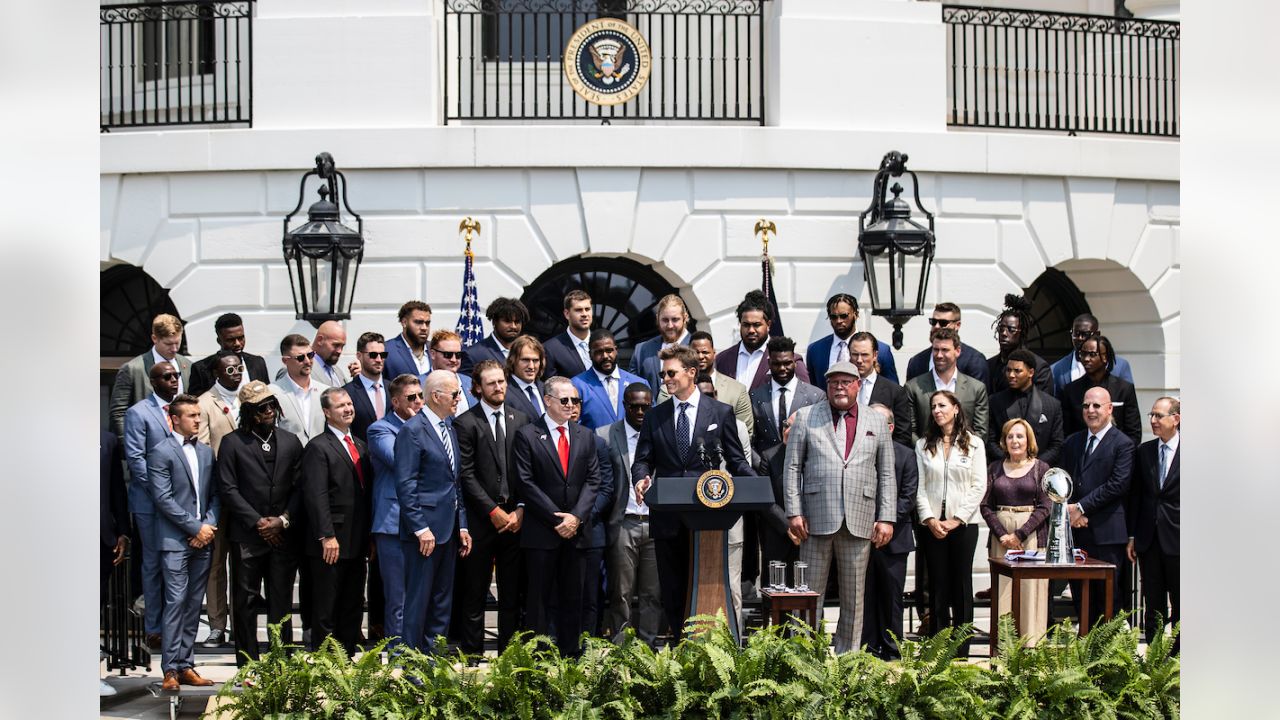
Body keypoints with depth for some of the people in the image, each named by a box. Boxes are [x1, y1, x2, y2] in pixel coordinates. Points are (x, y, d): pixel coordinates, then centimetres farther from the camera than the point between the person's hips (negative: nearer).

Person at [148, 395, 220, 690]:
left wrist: (210, 526, -2)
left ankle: (186, 665, 10)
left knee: (194, 605, 6)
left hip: (202, 540, 6)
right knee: (176, 602, -10)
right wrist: (196, 527, -11)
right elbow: (163, 498, -10)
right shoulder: (161, 453, -4)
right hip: (175, 540, -6)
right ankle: (171, 670, -8)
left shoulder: (206, 452, 16)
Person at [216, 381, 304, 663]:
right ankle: (248, 666, 7)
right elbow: (228, 488, -4)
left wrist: (284, 520, -6)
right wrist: (257, 522, -9)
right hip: (246, 535, -2)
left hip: (283, 534, 2)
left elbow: (299, 487, 8)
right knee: (245, 602, 1)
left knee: (281, 603, 5)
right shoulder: (232, 443, 2)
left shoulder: (290, 442, 11)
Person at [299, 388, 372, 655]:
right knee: (326, 610, -1)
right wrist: (327, 537, -20)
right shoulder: (318, 447, -8)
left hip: (357, 542, 8)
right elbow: (316, 496, -15)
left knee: (353, 608, 11)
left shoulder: (360, 446, 17)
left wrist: (370, 535, 14)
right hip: (332, 543, -8)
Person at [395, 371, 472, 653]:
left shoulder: (450, 428, 15)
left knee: (443, 603, 11)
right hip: (424, 528, -9)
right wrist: (421, 528, -19)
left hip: (448, 530, 9)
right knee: (418, 601, -5)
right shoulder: (412, 431, -11)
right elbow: (405, 485, -15)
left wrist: (462, 525, 15)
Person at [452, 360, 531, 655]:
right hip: (481, 520, -4)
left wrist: (520, 509, -4)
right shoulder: (466, 423, -3)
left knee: (512, 593, 6)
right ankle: (472, 655, 8)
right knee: (474, 593, 2)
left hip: (515, 518, 4)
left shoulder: (521, 420, 10)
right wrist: (493, 512, -10)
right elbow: (466, 474, -7)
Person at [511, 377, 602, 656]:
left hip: (576, 529, 4)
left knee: (573, 597, 7)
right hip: (541, 532, -4)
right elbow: (525, 483, -8)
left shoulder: (586, 436, 13)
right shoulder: (527, 436, -2)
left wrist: (577, 516, -7)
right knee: (540, 598, -2)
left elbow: (593, 480, 8)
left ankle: (571, 655, 12)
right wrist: (557, 519, -11)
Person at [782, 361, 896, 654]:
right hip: (817, 518, -1)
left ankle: (847, 656, 12)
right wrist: (794, 512, -3)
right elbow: (793, 468, 5)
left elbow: (887, 474, 11)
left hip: (859, 520, 2)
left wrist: (886, 518, 3)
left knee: (854, 596, 5)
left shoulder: (877, 422, 13)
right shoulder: (806, 417, 8)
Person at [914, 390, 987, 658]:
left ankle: (961, 652, 4)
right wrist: (929, 519, -8)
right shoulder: (924, 445, 8)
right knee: (938, 586, 3)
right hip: (932, 525, 1)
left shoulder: (974, 443, 3)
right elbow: (919, 487, 4)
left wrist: (957, 519, -8)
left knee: (962, 585, 1)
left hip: (963, 524, -1)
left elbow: (979, 486, -1)